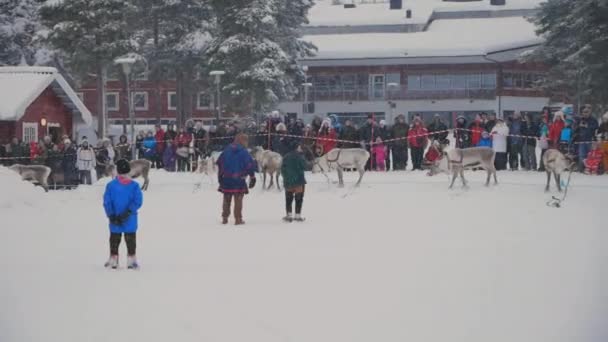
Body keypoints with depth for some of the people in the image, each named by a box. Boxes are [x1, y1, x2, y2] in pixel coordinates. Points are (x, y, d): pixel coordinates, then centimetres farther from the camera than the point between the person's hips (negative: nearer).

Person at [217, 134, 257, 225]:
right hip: (239, 180, -4)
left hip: (226, 180, 4)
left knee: (227, 199, 13)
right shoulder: (244, 152, -9)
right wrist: (252, 178, 0)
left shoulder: (227, 150, 6)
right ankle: (238, 219, -1)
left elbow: (219, 163, 10)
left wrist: (220, 177, 17)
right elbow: (250, 165, -10)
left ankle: (225, 218, 16)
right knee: (238, 200, 1)